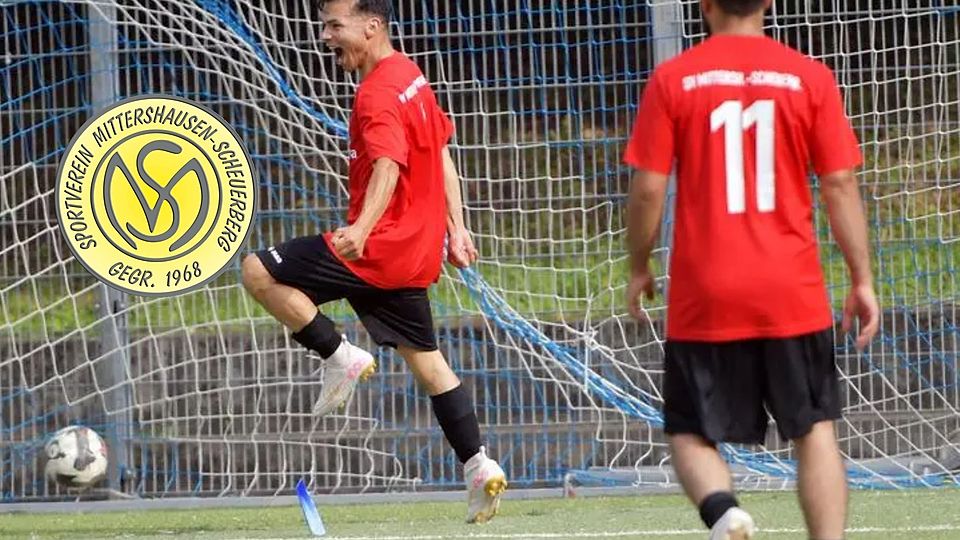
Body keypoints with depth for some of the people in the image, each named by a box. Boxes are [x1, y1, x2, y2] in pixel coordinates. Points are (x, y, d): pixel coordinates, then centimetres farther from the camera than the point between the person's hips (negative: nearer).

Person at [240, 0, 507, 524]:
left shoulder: (377, 96, -17)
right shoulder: (411, 76, 13)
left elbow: (388, 167, -31)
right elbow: (441, 153, 21)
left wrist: (362, 230, -46)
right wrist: (455, 227, 25)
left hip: (380, 247, -10)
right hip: (416, 252, 10)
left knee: (258, 271, -9)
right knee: (426, 360, 15)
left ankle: (341, 357, -5)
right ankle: (479, 468, 10)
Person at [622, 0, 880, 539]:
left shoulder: (672, 80, -2)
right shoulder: (811, 77, -1)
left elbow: (648, 191, -3)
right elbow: (840, 185, -1)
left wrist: (639, 269, 12)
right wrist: (863, 280, 6)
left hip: (704, 298, -1)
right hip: (793, 293, 1)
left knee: (691, 432, 8)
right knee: (815, 428, 9)